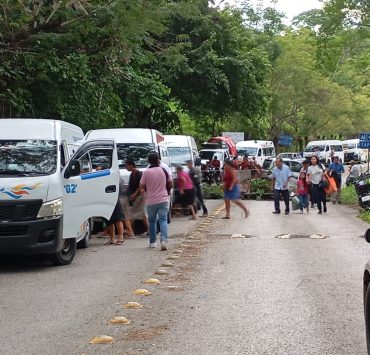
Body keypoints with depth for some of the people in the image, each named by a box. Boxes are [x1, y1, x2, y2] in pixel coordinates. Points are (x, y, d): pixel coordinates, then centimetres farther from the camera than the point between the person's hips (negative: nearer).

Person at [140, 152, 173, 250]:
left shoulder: (146, 172, -8)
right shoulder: (164, 170, 1)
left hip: (151, 201, -1)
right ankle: (164, 240, -21)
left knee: (152, 221, 15)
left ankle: (152, 242, 21)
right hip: (163, 200, 1)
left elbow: (142, 187, -3)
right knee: (163, 220, -2)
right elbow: (170, 184, 10)